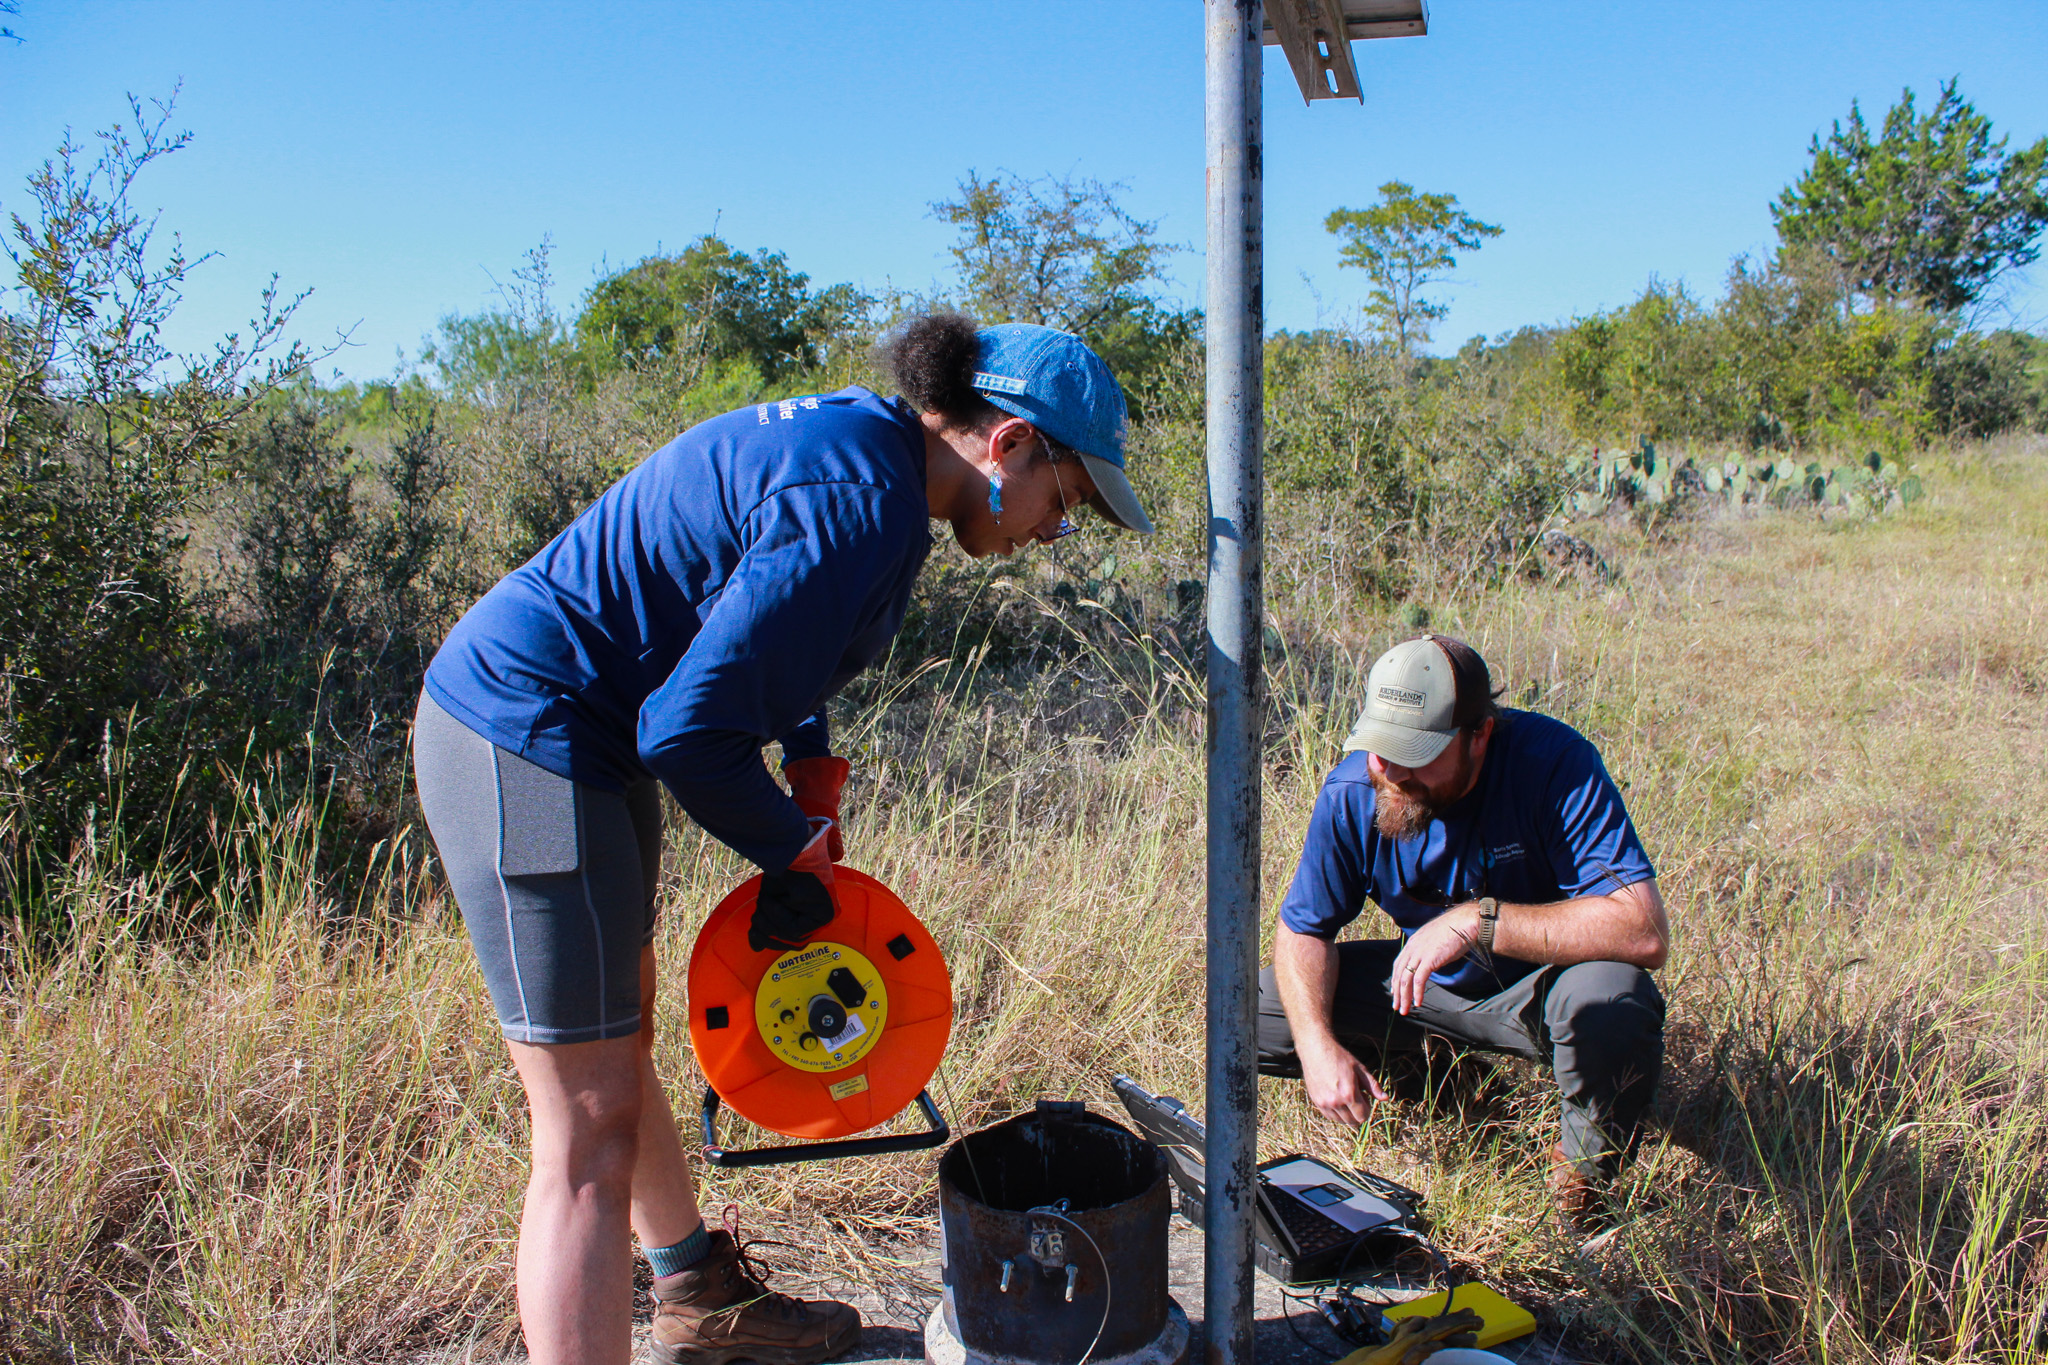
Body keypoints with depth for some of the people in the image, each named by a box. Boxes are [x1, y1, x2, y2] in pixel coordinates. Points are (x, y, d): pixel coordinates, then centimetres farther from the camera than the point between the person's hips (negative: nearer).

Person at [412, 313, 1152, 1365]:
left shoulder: (860, 440, 7)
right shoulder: (859, 501, -25)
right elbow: (688, 728, -26)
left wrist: (815, 779, 14)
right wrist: (794, 855, -9)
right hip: (530, 742, -11)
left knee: (620, 1044, 24)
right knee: (592, 1135, -6)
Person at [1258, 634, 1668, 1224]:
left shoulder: (1555, 763, -28)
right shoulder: (1353, 789, -17)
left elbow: (1644, 932, -36)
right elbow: (1303, 929, -7)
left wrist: (1478, 920, -40)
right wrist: (1318, 1044, -24)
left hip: (1540, 984, -3)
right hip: (1430, 981, 4)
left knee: (1606, 996, -39)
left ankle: (1588, 1157, -6)